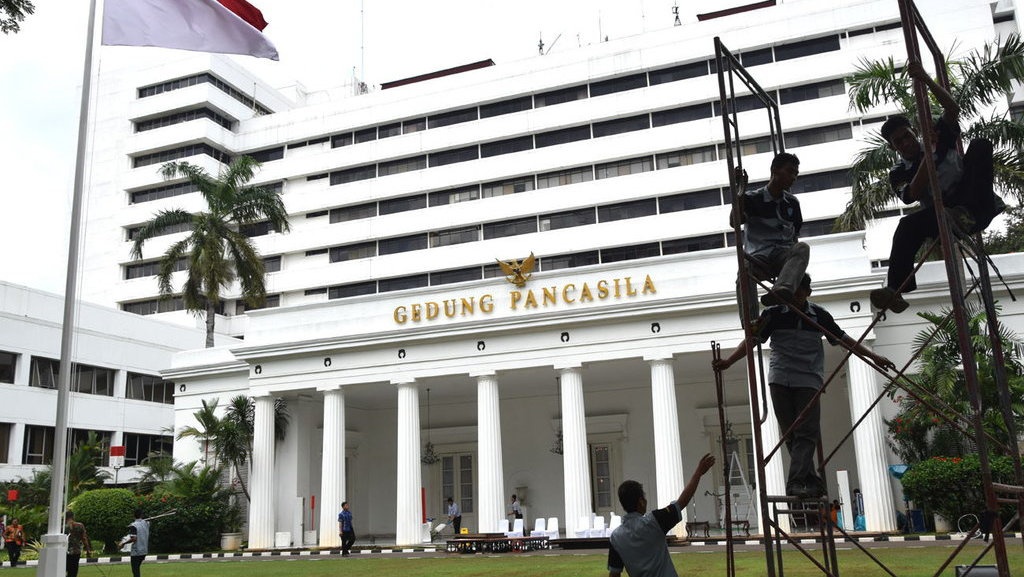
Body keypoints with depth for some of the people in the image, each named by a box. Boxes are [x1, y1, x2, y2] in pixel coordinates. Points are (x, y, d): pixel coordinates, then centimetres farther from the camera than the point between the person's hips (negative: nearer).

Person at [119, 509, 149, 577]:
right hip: (144, 551, 6)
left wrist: (123, 543, -15)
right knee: (137, 568, 22)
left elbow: (133, 538, -26)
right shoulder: (146, 523, 4)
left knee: (135, 570, -1)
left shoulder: (133, 526, -15)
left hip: (136, 552, -6)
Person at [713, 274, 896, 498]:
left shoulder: (819, 315, 8)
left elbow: (842, 339, 15)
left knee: (806, 433, -11)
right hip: (780, 380, 0)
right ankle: (811, 481, 7)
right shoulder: (773, 314, 3)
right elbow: (752, 340, 0)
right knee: (791, 434, 0)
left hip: (809, 381, 0)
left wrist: (873, 357, 14)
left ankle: (796, 483, -16)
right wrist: (728, 361, -12)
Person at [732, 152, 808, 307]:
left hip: (784, 255, 3)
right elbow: (734, 222, -12)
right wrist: (741, 190, -17)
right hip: (758, 256, -3)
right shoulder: (753, 198, 4)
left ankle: (782, 290, -58)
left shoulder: (792, 202, 18)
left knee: (803, 247, -33)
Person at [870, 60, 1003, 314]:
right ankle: (896, 290, -46)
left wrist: (925, 79, -18)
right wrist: (929, 154, -18)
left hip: (975, 209, -1)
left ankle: (968, 212, -40)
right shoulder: (898, 174, 8)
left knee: (980, 145, -20)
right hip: (946, 218, 1)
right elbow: (914, 194, -13)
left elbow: (953, 108, -6)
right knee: (907, 225, -30)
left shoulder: (940, 139, 11)